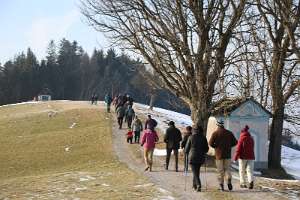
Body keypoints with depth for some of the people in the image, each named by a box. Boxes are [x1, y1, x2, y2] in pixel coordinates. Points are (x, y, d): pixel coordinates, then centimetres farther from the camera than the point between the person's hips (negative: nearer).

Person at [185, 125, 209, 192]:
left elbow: (187, 148, -1)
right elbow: (206, 149, 5)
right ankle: (194, 184, 29)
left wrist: (187, 153, 19)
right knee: (197, 171, 20)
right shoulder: (203, 138, 0)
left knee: (195, 172, -3)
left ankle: (198, 185, -20)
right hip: (201, 157, 3)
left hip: (192, 157, -3)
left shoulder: (191, 137, -6)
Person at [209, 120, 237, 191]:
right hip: (227, 154, 2)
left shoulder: (215, 133, -3)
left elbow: (211, 143, -9)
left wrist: (216, 147, 9)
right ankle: (229, 181, -12)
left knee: (220, 170, 5)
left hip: (219, 154, -2)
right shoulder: (229, 133, 4)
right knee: (227, 169, 10)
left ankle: (221, 185, 1)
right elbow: (235, 142, 3)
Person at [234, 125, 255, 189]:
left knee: (242, 171, 9)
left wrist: (235, 157, -6)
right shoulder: (251, 139, 9)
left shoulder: (241, 139, -8)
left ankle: (243, 184, 13)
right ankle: (251, 181, -23)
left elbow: (238, 149, -11)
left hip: (243, 157, -4)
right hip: (251, 157, 4)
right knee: (250, 170, -2)